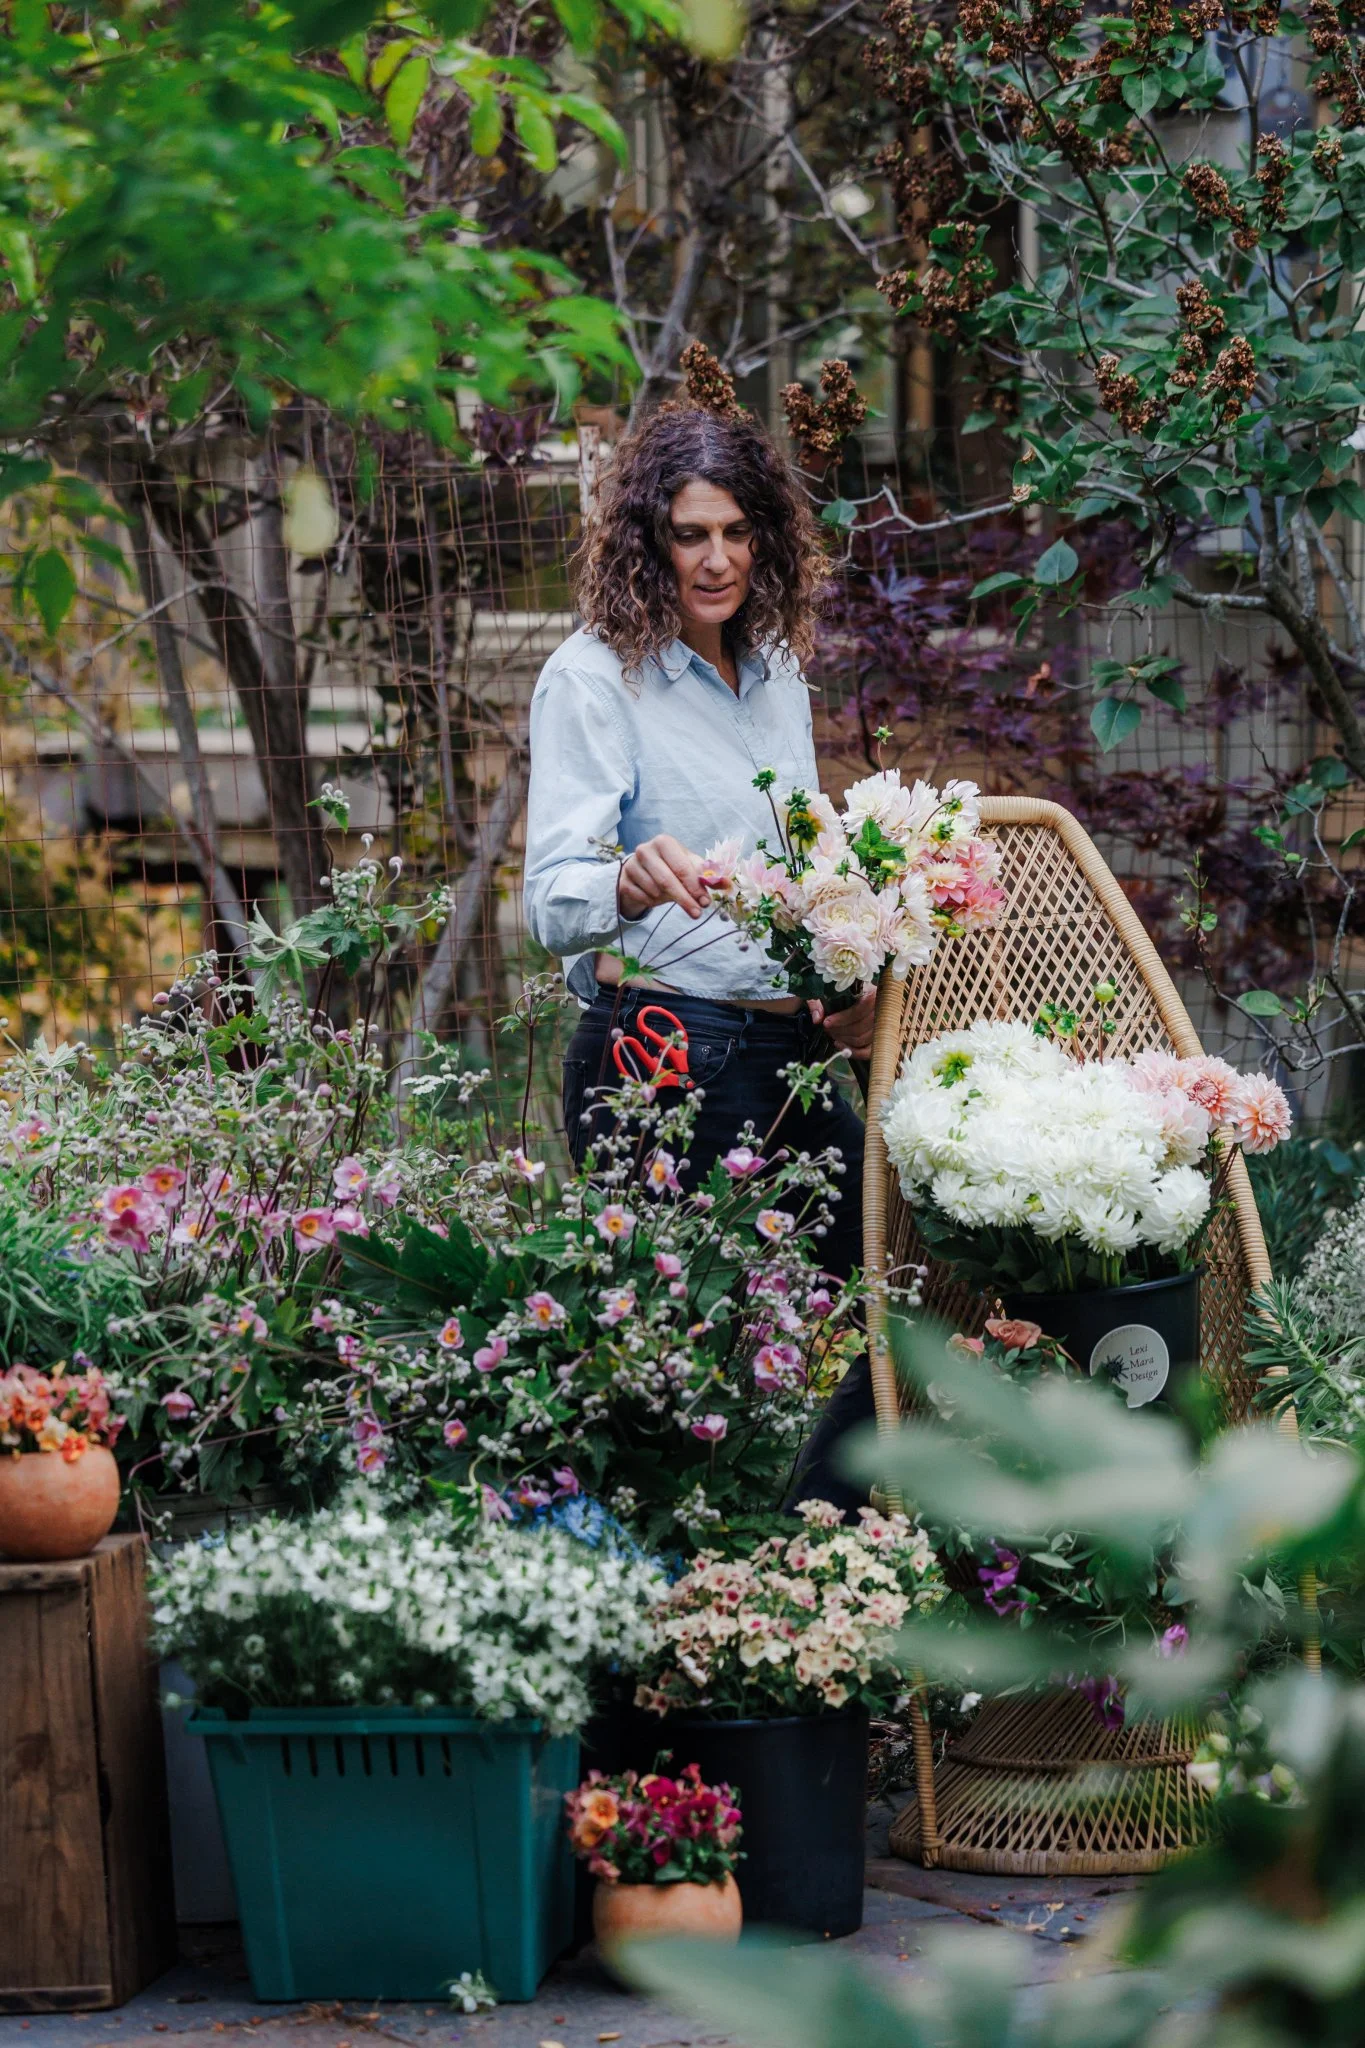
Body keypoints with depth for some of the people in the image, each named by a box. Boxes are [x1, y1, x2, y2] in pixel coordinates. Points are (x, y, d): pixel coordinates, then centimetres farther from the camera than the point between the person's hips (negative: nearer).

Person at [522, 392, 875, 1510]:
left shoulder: (775, 666, 13)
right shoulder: (594, 677, -8)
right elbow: (553, 902, -18)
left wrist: (848, 992, 12)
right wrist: (631, 880, -40)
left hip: (790, 1049, 7)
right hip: (663, 1052, -7)